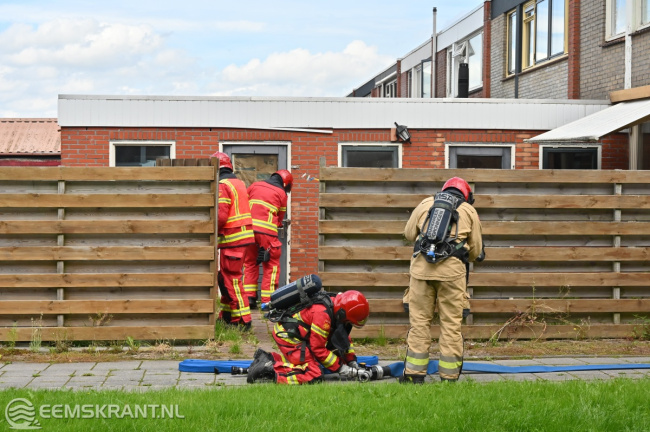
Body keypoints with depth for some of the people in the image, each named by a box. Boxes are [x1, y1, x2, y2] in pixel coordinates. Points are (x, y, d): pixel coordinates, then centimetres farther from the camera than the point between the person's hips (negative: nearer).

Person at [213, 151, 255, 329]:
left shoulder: (222, 186, -14)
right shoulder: (239, 183, 15)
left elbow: (221, 216, -21)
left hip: (231, 239, -9)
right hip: (244, 235, 9)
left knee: (232, 279, -3)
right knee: (226, 277, 18)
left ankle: (242, 320, -2)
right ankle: (227, 315, 25)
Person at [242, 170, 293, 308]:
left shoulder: (254, 186, 15)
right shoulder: (281, 193, 6)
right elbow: (280, 218, 12)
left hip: (248, 228, 4)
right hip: (267, 231, -4)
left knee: (249, 262, 15)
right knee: (272, 265, 5)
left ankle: (249, 297, 11)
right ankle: (268, 300, 0)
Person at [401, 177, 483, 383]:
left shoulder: (425, 203, 17)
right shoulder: (469, 211, 15)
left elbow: (409, 233, 22)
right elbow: (475, 250, 16)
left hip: (421, 265, 1)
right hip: (452, 268, -1)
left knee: (419, 320, 6)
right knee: (451, 323, 4)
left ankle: (414, 373, 6)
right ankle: (449, 376, 6)